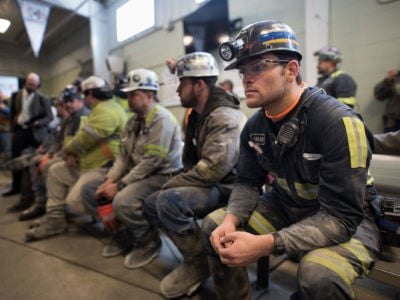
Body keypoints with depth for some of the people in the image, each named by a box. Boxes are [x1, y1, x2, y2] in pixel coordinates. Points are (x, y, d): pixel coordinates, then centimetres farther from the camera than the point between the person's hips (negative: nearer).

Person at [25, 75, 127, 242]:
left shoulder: (105, 111, -19)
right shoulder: (101, 109, 19)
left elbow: (83, 140, -21)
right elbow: (82, 137, 19)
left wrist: (67, 150, -1)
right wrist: (72, 153, 2)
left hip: (104, 167, -11)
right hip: (89, 163, 11)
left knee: (74, 201, -19)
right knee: (55, 171, 15)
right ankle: (54, 219, 17)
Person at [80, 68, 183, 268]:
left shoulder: (161, 118, -16)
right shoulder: (133, 121, 12)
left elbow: (152, 161, -23)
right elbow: (124, 155, 11)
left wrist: (120, 185, -20)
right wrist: (109, 180, -4)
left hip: (162, 175, -9)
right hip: (136, 173, 9)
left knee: (123, 201, -33)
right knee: (89, 190, 5)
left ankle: (149, 243, -4)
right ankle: (123, 233, 14)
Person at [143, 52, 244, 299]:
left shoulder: (225, 117, -21)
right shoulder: (199, 114, 8)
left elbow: (213, 169, -29)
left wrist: (169, 186, -19)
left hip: (227, 189, -9)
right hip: (206, 185, 9)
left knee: (169, 200, -29)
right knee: (152, 204, 7)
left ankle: (198, 264, -7)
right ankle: (196, 252, 9)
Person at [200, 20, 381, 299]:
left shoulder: (339, 122, -26)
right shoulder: (255, 125, -6)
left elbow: (340, 217, -28)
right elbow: (248, 183, 1)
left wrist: (265, 245, -36)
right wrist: (231, 220, -19)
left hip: (347, 220, -5)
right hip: (287, 207, 6)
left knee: (319, 276, -35)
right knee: (214, 226, -4)